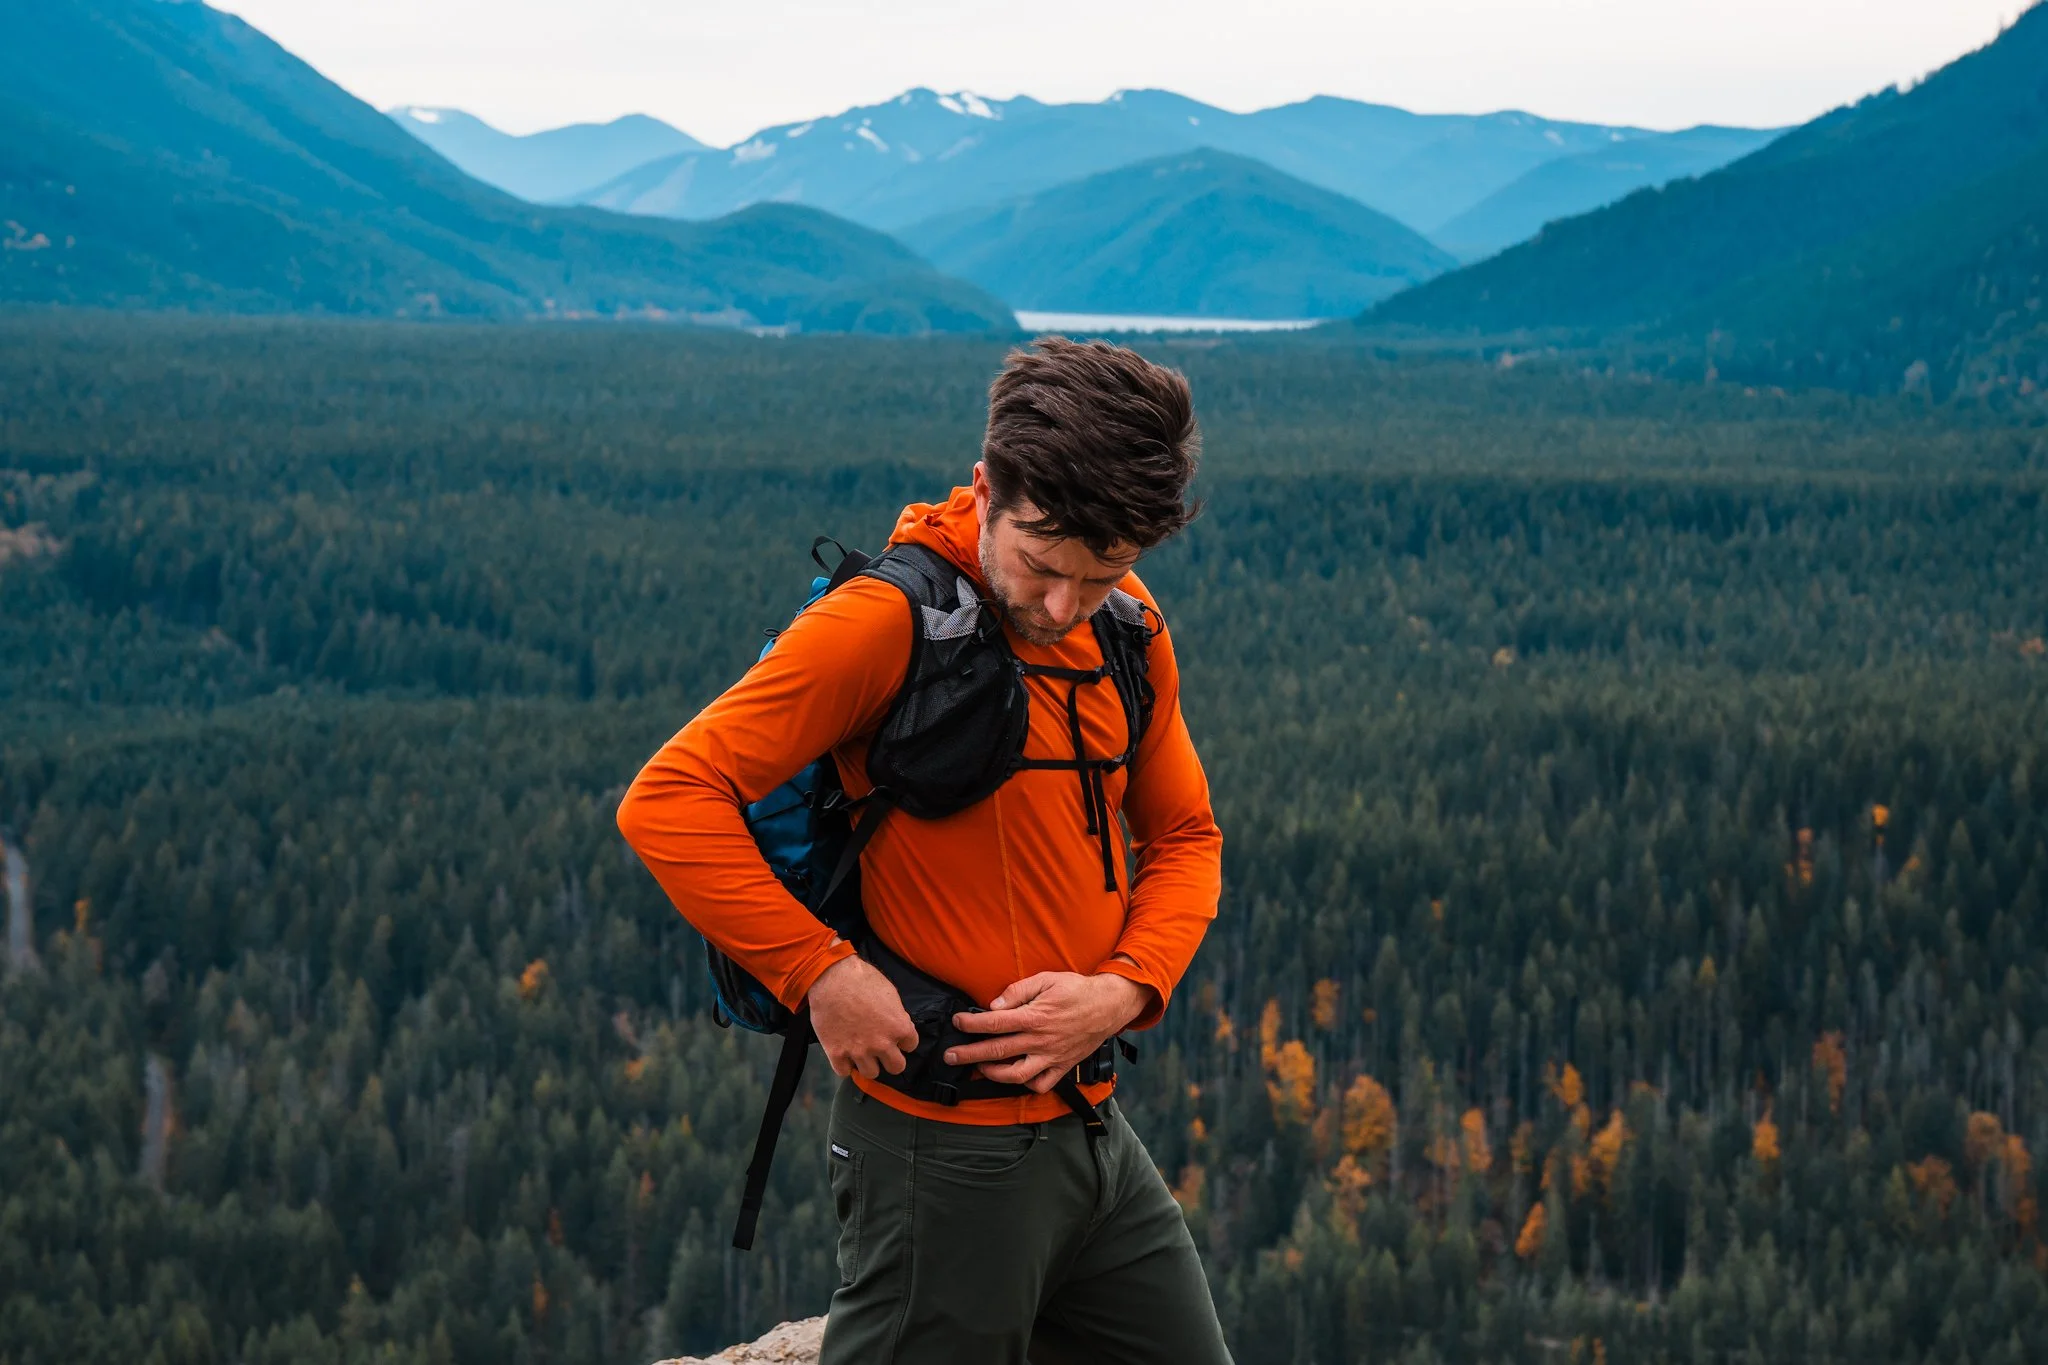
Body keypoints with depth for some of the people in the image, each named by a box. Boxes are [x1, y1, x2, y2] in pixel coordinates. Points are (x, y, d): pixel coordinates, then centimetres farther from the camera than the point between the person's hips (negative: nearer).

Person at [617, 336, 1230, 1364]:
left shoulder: (1130, 632, 6)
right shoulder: (887, 623, -17)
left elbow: (1183, 836, 15)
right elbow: (667, 803, -21)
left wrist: (1123, 989, -4)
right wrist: (820, 972, -24)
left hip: (1090, 1124, 7)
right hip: (951, 1152, -7)